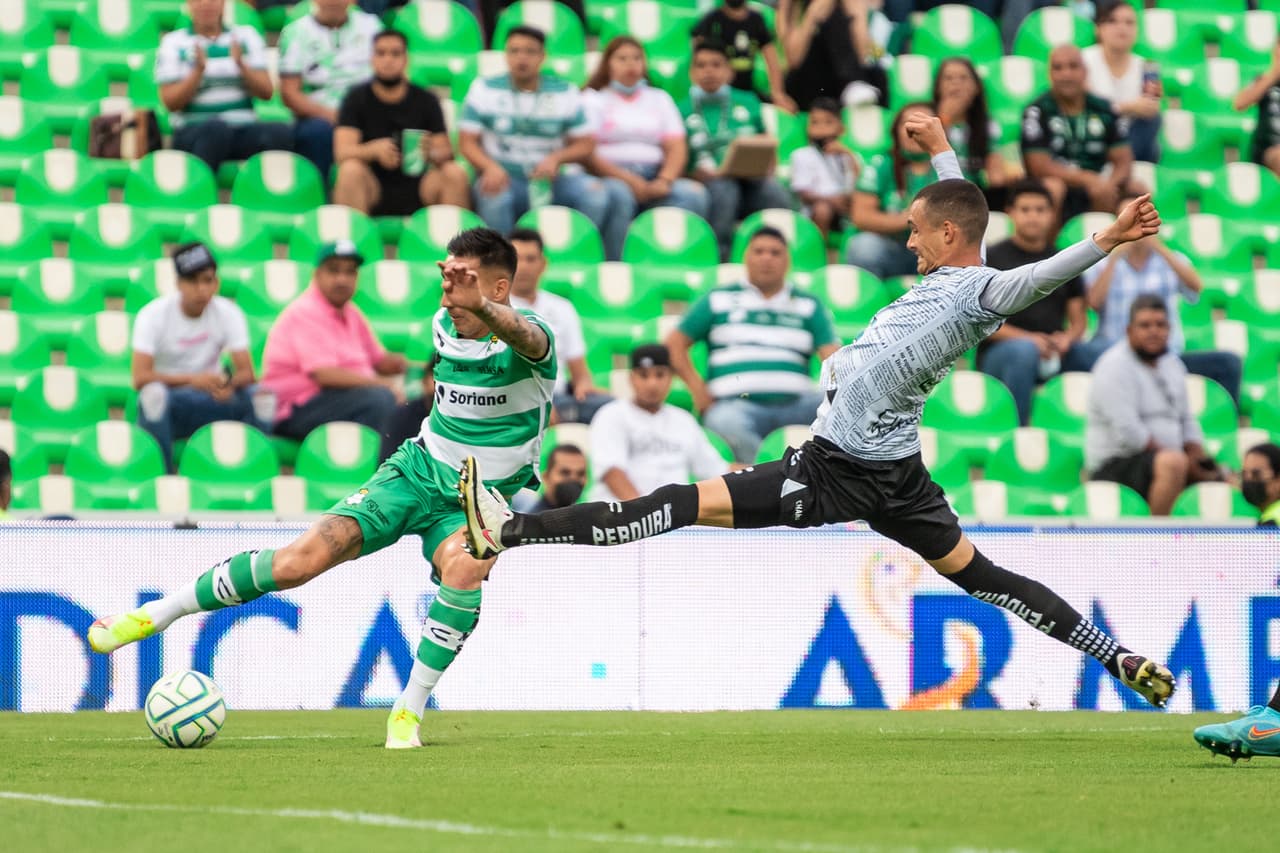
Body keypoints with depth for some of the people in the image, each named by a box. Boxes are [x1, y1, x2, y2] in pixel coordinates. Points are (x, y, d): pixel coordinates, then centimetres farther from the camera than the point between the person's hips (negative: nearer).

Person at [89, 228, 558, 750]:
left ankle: (409, 710, -22)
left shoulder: (526, 339, -19)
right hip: (417, 471, 3)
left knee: (464, 567, -38)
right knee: (305, 557, -16)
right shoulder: (443, 327, -1)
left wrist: (479, 306, -68)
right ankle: (157, 613, -4)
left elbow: (525, 338, -47)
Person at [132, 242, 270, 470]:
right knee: (154, 392, -38)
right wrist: (192, 380, -35)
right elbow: (140, 378, -22)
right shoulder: (153, 315, -11)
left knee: (258, 396, -25)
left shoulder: (229, 313, -3)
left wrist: (230, 384, -35)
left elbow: (246, 373, -10)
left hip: (211, 403, 3)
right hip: (164, 409, -3)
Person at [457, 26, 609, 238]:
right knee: (494, 199, -38)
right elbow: (467, 143, 3)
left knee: (596, 196, -26)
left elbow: (586, 145, 9)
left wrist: (556, 158, -13)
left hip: (550, 180, 2)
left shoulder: (564, 93, 10)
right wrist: (490, 167, -19)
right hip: (503, 175, -2)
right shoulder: (484, 89, 8)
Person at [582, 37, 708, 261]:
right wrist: (628, 179, -15)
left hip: (653, 179, 3)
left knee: (693, 194, -28)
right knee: (619, 195, -39)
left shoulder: (659, 99, 24)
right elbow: (587, 152, -1)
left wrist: (664, 181, -10)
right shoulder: (593, 98, 13)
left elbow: (677, 148, 12)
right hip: (610, 176, -3)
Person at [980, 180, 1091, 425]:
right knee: (1024, 350, -39)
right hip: (998, 355, -4)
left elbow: (1078, 319, 18)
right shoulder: (993, 258, 8)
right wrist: (1026, 338, -17)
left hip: (1054, 356, 4)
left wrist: (1067, 338, -8)